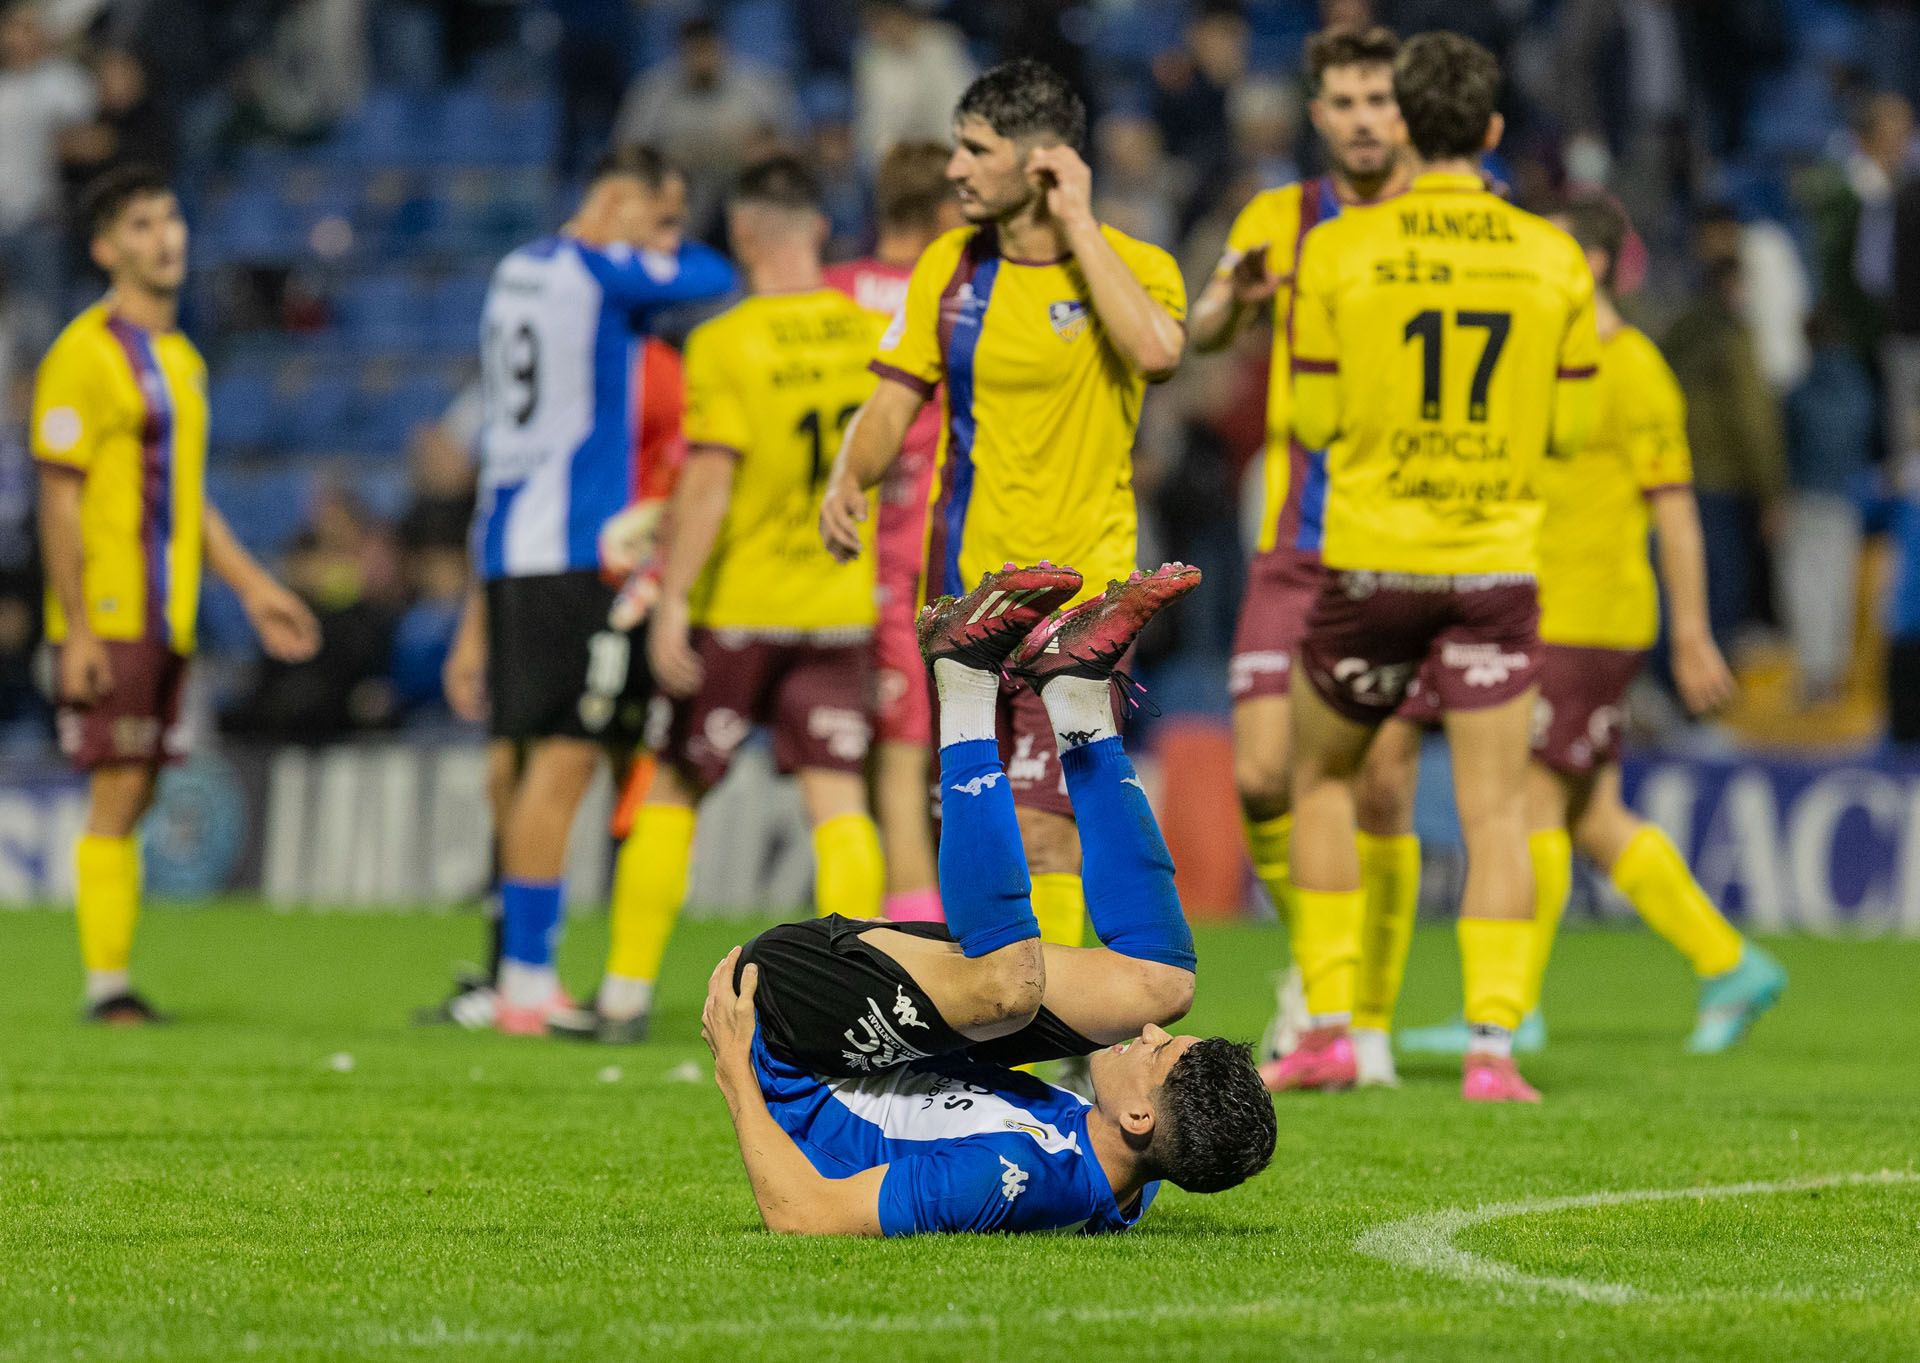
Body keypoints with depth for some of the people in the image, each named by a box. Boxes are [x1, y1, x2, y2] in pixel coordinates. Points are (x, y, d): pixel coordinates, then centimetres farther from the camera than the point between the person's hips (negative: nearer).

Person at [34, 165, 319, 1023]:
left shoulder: (181, 357, 16)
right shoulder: (86, 355, -10)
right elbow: (60, 502, -13)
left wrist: (252, 588, 19)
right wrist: (77, 629, -17)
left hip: (166, 620, 8)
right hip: (108, 620, -8)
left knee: (134, 797, 8)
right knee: (117, 797, -9)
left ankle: (114, 984, 10)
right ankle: (107, 986, -6)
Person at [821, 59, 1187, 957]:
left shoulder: (1133, 266, -7)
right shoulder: (950, 269, 7)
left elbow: (1156, 351, -29)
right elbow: (893, 406, 9)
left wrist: (1078, 225, -20)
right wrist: (848, 480, -12)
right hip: (965, 585, 5)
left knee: (1042, 826, -14)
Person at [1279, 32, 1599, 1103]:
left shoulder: (1340, 252, -5)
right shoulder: (1553, 260, -1)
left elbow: (1316, 419, -2)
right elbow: (1572, 426, 4)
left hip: (1372, 560, 0)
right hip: (1497, 567, 1)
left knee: (1324, 777, 17)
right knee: (1496, 809, 2)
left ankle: (1329, 1026, 13)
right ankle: (1494, 1046, -7)